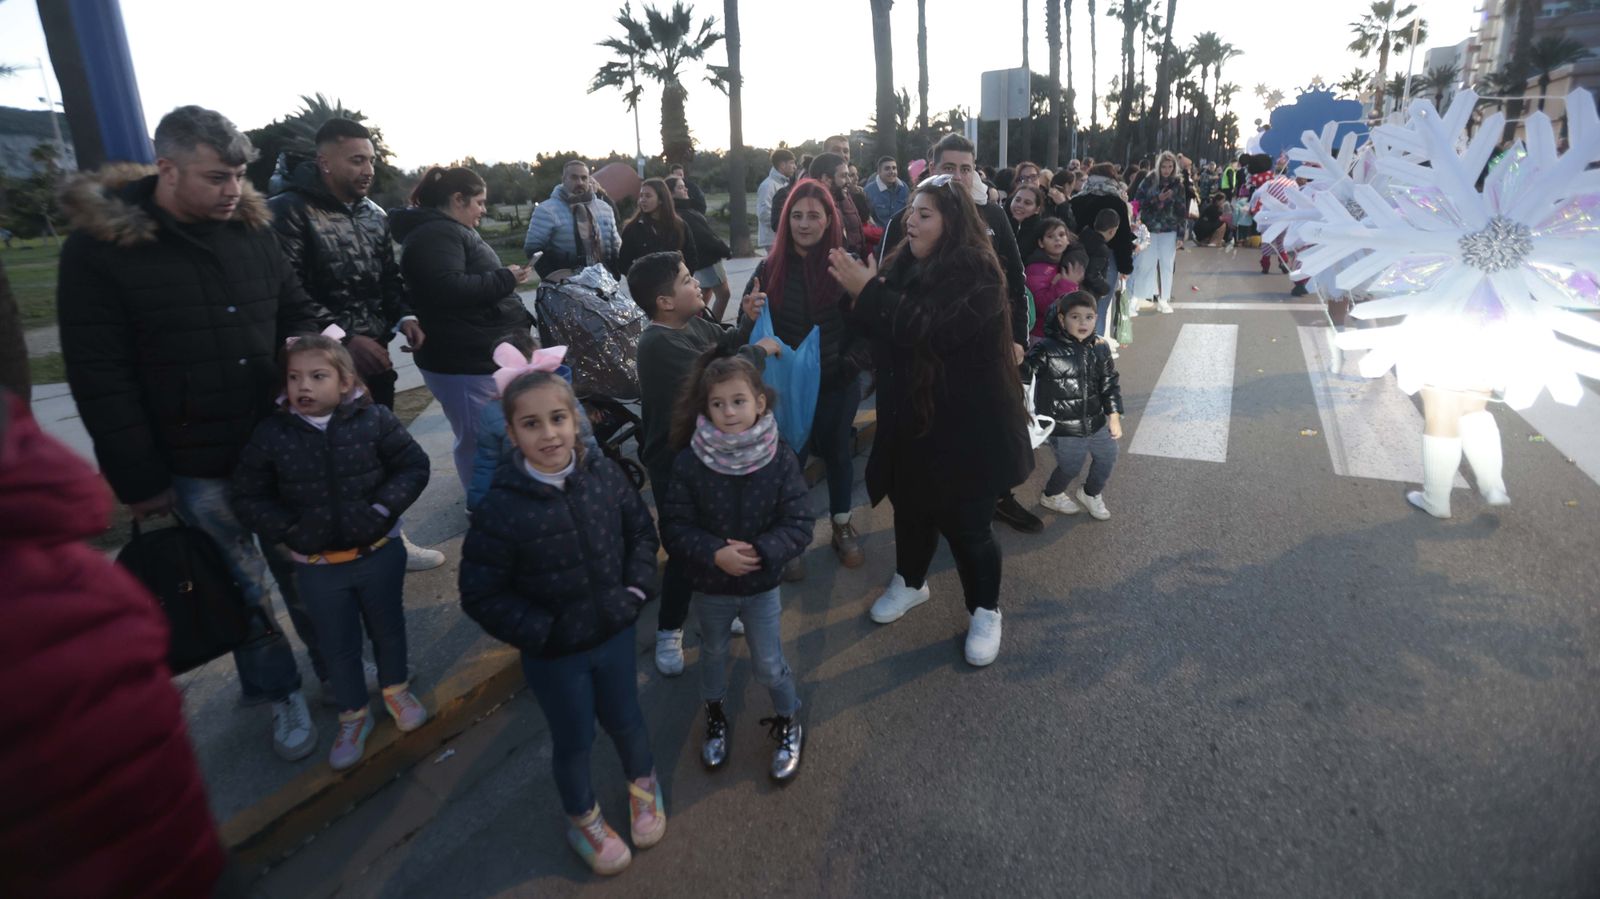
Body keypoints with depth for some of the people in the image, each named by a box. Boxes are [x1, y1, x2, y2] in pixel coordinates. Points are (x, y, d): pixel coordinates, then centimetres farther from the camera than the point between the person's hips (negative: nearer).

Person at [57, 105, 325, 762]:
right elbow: (100, 379, -10)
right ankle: (279, 695, 29)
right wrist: (139, 480, -11)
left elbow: (296, 309, 14)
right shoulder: (100, 245, -10)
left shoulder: (251, 229, 2)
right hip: (199, 471, -3)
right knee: (244, 585, 10)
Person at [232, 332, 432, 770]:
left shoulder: (374, 420, -12)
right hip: (316, 566, 1)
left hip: (379, 553, 0)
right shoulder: (271, 434, -9)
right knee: (338, 644, 16)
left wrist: (383, 510, -19)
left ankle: (396, 689, 45)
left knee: (388, 627, 19)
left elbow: (413, 466, -8)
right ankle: (353, 716, 37)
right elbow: (249, 497, -3)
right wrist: (290, 530, -15)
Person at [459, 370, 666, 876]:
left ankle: (642, 784, 55)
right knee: (574, 742, 18)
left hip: (614, 634, 3)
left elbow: (640, 531, 4)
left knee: (626, 721, 22)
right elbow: (480, 595, -15)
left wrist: (636, 588, -6)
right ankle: (582, 819, 48)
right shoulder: (500, 508, -23)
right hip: (554, 654, -2)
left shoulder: (605, 475, -13)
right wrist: (540, 631, -18)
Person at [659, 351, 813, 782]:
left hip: (763, 585, -1)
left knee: (768, 665, 13)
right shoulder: (690, 462, -19)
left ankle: (788, 723, 41)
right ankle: (714, 717, 52)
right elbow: (674, 527, -15)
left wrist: (760, 551, -29)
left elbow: (799, 524, -15)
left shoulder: (780, 459, -19)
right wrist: (714, 553, -29)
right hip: (710, 585, 1)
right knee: (713, 653, 24)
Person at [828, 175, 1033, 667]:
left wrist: (869, 291, -25)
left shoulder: (977, 274, -17)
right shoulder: (904, 263, 6)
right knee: (910, 506, 19)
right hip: (910, 417, 7)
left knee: (966, 523, 3)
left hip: (964, 424, -6)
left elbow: (928, 329, -29)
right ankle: (910, 581, 44)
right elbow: (881, 328, 10)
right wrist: (862, 292, -9)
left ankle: (986, 610, 25)